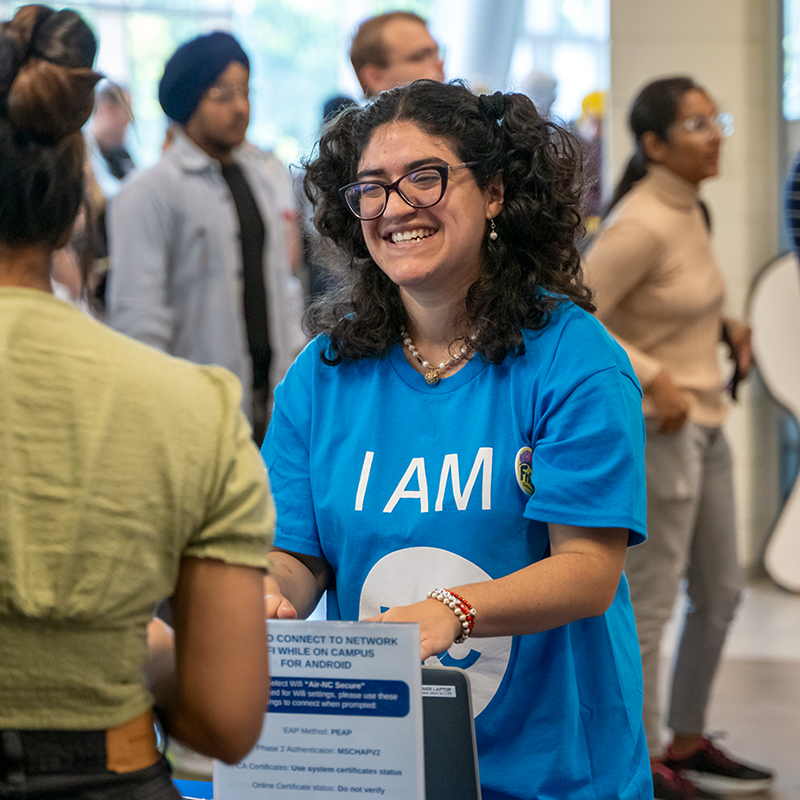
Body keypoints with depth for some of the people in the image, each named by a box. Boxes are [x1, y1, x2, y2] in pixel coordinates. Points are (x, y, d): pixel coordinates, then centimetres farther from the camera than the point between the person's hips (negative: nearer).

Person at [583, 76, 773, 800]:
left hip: (704, 424, 10)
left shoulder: (689, 211, 9)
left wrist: (728, 327, 7)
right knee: (649, 604, -1)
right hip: (657, 430, -10)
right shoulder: (642, 224, -19)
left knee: (720, 595, 17)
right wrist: (652, 376, -23)